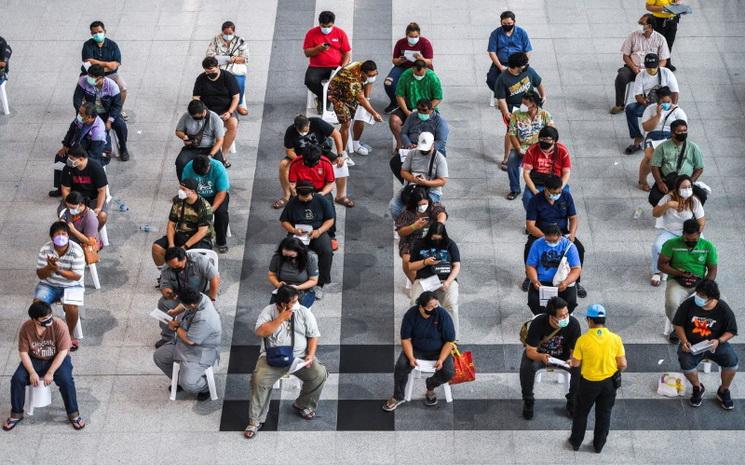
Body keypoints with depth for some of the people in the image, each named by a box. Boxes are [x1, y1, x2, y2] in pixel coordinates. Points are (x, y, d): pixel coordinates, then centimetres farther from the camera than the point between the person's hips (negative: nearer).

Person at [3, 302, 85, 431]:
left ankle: (73, 414, -11)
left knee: (66, 380, -29)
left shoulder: (59, 325, -22)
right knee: (17, 379, -21)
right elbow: (23, 352, -10)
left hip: (57, 359, -2)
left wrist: (50, 373, -25)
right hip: (34, 360, 2)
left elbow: (63, 351, -20)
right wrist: (32, 372, -22)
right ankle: (16, 414, -2)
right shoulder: (26, 328, -16)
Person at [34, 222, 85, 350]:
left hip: (71, 285, -2)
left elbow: (77, 276, -18)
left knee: (71, 308, -28)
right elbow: (40, 275, -8)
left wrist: (59, 270, -32)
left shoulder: (76, 251, -17)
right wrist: (49, 268, -30)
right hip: (48, 285, 2)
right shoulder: (45, 249, -10)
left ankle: (69, 335, 0)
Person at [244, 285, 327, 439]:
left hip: (299, 356, 2)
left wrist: (310, 355, -11)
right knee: (259, 379, -29)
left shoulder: (304, 312, 2)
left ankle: (303, 405, 6)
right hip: (273, 357, -2)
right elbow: (260, 332, -16)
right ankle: (255, 420, -13)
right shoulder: (269, 311, -3)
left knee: (319, 374, -22)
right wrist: (281, 318, -19)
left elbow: (313, 336, 5)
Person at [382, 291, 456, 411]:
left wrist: (441, 360, -27)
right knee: (401, 366, -27)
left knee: (449, 372, -26)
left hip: (438, 351, 0)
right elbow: (406, 339, -11)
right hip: (416, 349, 1)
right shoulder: (411, 314, -17)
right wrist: (411, 357, -27)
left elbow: (450, 341, -14)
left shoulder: (443, 315, -21)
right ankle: (398, 397, -3)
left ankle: (430, 385, 8)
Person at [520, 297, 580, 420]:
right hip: (538, 354, -2)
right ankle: (528, 400, -7)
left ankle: (572, 401, -1)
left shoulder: (573, 323, -26)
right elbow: (530, 350, -26)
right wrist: (541, 357, -49)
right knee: (527, 367, -32)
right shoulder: (538, 323, -31)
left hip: (564, 356, 2)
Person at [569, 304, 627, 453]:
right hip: (609, 382, 2)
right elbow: (622, 365, -9)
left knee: (581, 413, 21)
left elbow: (575, 364, -10)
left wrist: (573, 357, 11)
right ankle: (599, 445, 34)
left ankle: (576, 442, 36)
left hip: (589, 382, -2)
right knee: (604, 414, 21)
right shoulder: (615, 339, -14)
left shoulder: (583, 340, -19)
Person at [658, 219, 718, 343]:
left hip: (700, 283, 2)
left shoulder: (708, 246, 2)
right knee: (671, 303, -34)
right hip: (677, 282, -1)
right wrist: (679, 273, -15)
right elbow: (661, 264, -1)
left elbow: (712, 269, 4)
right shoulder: (672, 244, -3)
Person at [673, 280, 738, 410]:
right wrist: (684, 342, -15)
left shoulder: (723, 309, -11)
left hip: (715, 344, 0)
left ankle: (723, 391, 3)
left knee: (732, 361, -26)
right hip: (692, 345, 0)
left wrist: (719, 341, -21)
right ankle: (698, 388, 3)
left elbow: (731, 331, -2)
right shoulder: (688, 304, -11)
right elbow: (678, 324, 0)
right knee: (686, 363, -31)